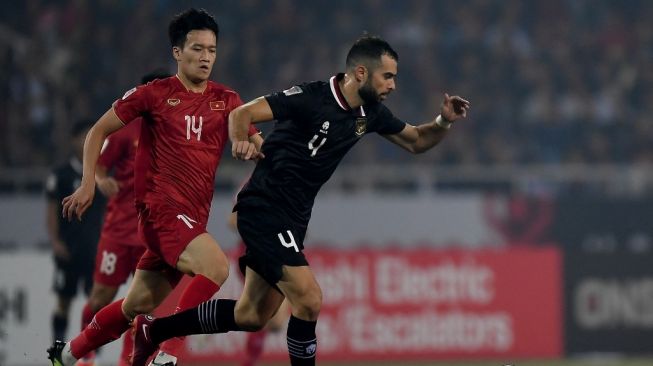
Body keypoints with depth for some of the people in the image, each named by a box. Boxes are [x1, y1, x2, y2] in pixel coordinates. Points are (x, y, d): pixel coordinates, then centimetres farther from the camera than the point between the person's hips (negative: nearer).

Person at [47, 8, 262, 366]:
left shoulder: (226, 101, 11)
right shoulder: (155, 94, 0)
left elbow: (256, 145, 7)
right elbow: (99, 130, 7)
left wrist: (254, 147, -17)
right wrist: (88, 183, -2)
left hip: (192, 216, 6)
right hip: (160, 206, -6)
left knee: (138, 305, 13)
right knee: (215, 267, -28)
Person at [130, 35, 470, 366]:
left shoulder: (369, 112, 4)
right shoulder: (311, 98, -19)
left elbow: (416, 141, 15)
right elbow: (242, 113, -20)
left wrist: (443, 122, -4)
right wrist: (241, 140, -40)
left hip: (292, 219, 9)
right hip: (264, 210, -9)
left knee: (251, 316, 13)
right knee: (309, 300, -18)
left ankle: (153, 330, 28)